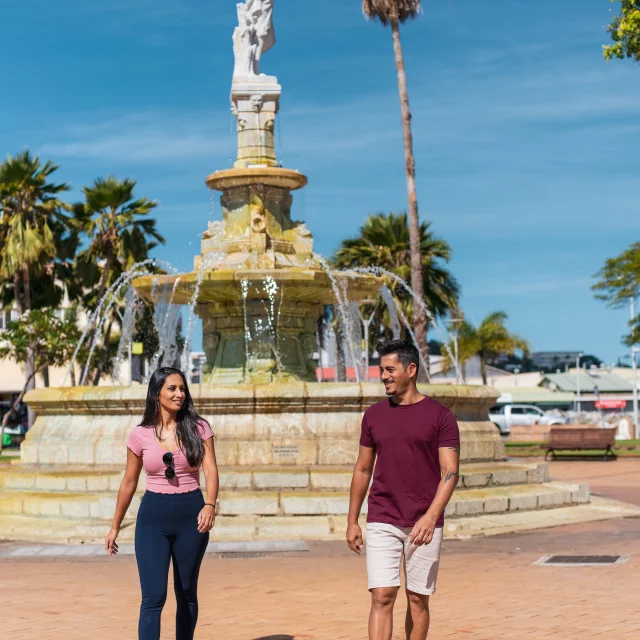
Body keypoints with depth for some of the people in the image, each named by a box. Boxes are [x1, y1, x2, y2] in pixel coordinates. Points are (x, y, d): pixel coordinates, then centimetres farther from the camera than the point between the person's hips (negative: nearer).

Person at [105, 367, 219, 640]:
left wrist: (210, 505, -30)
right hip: (153, 516, -1)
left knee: (186, 593, 12)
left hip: (190, 514, 1)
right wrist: (115, 527, 13)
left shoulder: (198, 428, -1)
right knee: (153, 596, -9)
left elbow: (211, 471, -11)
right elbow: (129, 483, 9)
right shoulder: (140, 435, 0)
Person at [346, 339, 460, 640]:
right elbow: (363, 469, 14)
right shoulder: (374, 415, 7)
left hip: (424, 525, -2)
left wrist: (430, 517, -21)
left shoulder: (440, 415, -3)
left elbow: (450, 472, -8)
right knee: (382, 597, -7)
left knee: (418, 600, 7)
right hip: (382, 524, 2)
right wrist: (352, 521, 12)